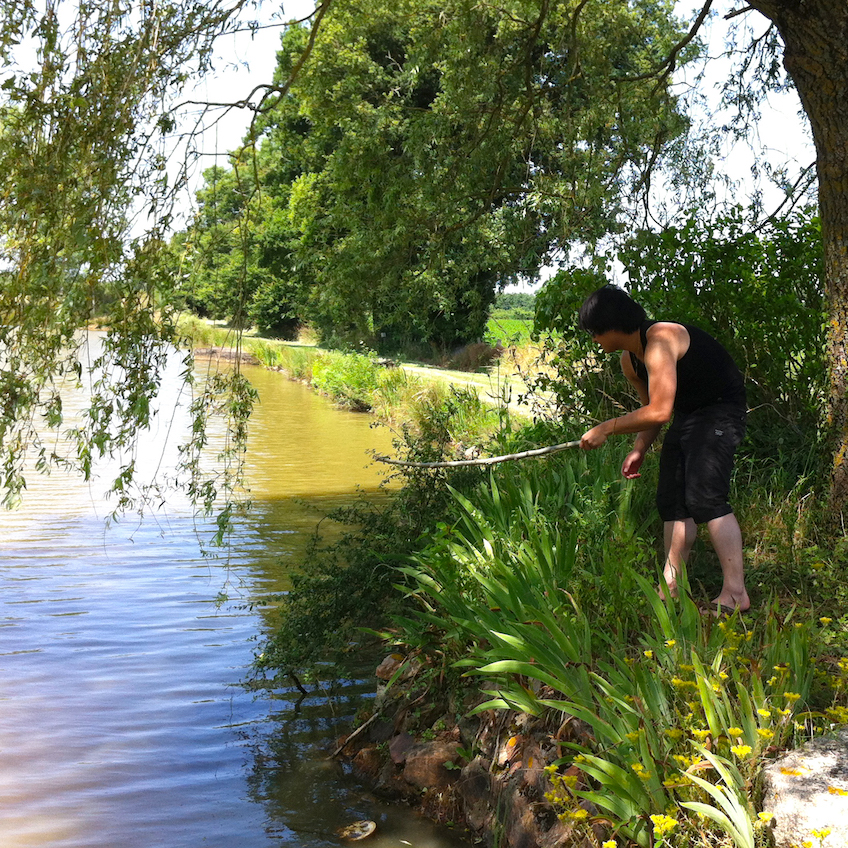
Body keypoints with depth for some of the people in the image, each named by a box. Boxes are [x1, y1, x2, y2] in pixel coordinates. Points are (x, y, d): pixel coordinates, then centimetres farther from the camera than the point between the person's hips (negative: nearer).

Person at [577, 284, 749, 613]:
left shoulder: (659, 341, -26)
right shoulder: (629, 361, 5)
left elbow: (659, 412, -31)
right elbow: (650, 407, 17)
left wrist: (606, 429, -23)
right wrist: (639, 450, 3)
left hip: (721, 410, -10)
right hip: (686, 415, 10)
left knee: (704, 496, -20)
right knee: (671, 500, 7)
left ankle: (735, 593, -18)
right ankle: (672, 587, 13)